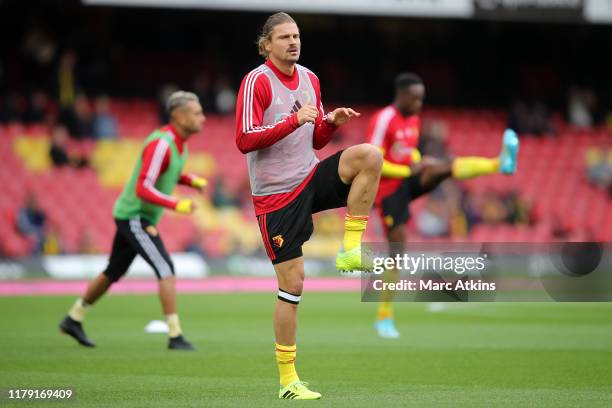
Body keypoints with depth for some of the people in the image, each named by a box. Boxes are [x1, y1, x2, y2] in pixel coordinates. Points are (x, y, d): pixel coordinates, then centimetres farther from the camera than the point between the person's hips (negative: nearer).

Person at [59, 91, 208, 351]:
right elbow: (143, 189, -28)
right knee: (166, 270, -16)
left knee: (113, 273, 19)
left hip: (140, 218, 10)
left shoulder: (179, 141, 7)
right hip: (134, 216, -10)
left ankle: (73, 319, 30)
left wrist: (192, 181, 8)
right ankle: (175, 336, -17)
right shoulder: (160, 144, -23)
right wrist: (176, 205, -35)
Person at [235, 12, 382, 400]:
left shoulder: (309, 79, 10)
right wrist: (294, 120, -25)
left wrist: (330, 122, -5)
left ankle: (351, 248, -13)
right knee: (292, 283, -5)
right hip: (276, 195, -5)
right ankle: (288, 379, 6)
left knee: (369, 156, -20)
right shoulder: (257, 81, -10)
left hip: (310, 177, 5)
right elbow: (244, 140, -19)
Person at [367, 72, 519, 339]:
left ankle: (500, 164, -49)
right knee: (397, 250, -6)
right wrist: (409, 171, -18)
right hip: (389, 189, -6)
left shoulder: (414, 119, 10)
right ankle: (384, 317, 2)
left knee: (443, 166, -23)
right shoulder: (383, 120, -16)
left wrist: (420, 163, -1)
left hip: (409, 181, 6)